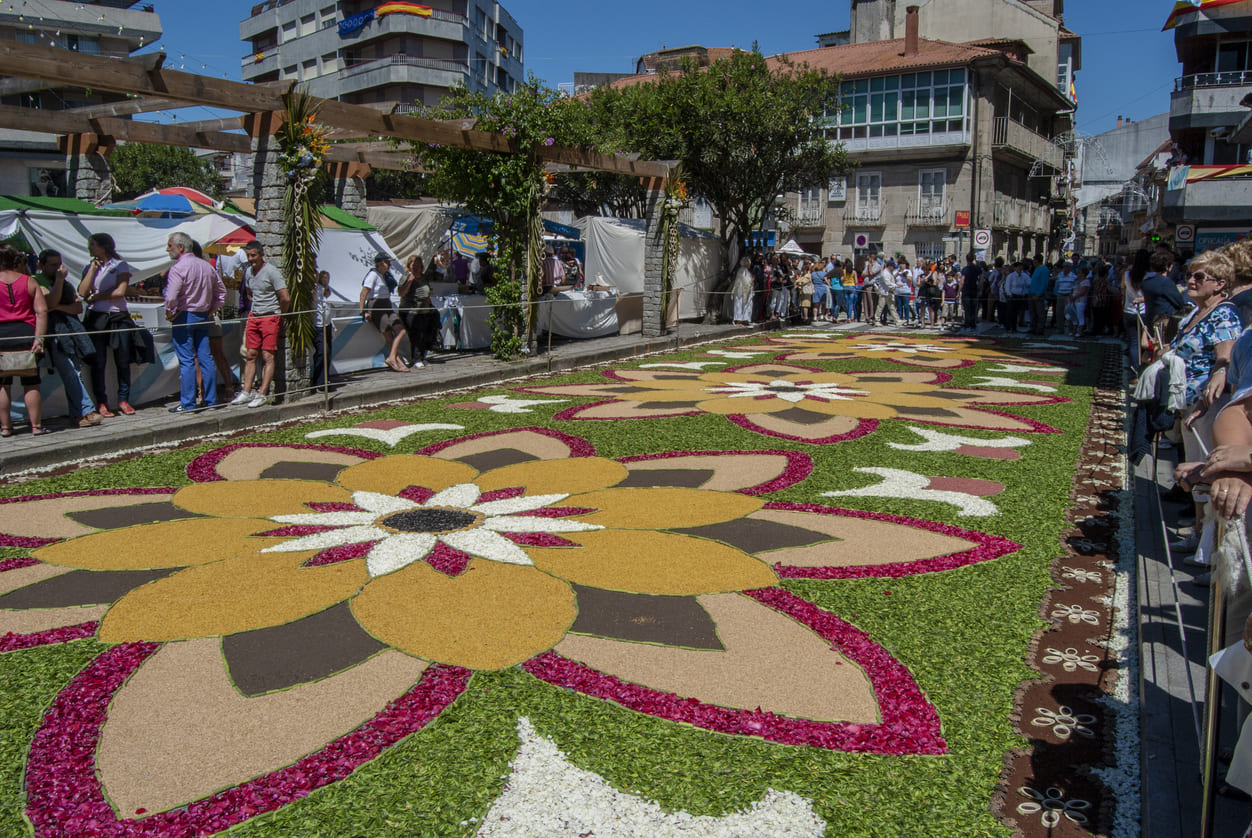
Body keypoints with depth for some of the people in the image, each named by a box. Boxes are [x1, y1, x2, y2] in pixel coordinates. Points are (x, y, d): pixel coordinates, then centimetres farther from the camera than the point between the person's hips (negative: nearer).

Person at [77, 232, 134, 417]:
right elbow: (82, 292, -2)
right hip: (96, 318, 2)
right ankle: (101, 403, 5)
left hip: (118, 317, -2)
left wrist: (95, 297, -2)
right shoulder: (90, 267, 13)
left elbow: (120, 291, -8)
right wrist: (93, 268, -2)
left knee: (122, 360, 0)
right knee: (98, 362, 0)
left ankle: (123, 400, 10)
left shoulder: (120, 265, 4)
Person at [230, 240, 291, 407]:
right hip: (253, 317, 7)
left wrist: (278, 315, -1)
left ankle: (262, 394, -6)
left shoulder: (271, 272, -12)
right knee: (250, 355, 5)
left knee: (268, 356, -6)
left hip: (270, 318, -7)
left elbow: (285, 299, -15)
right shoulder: (248, 272, 10)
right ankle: (246, 392, 8)